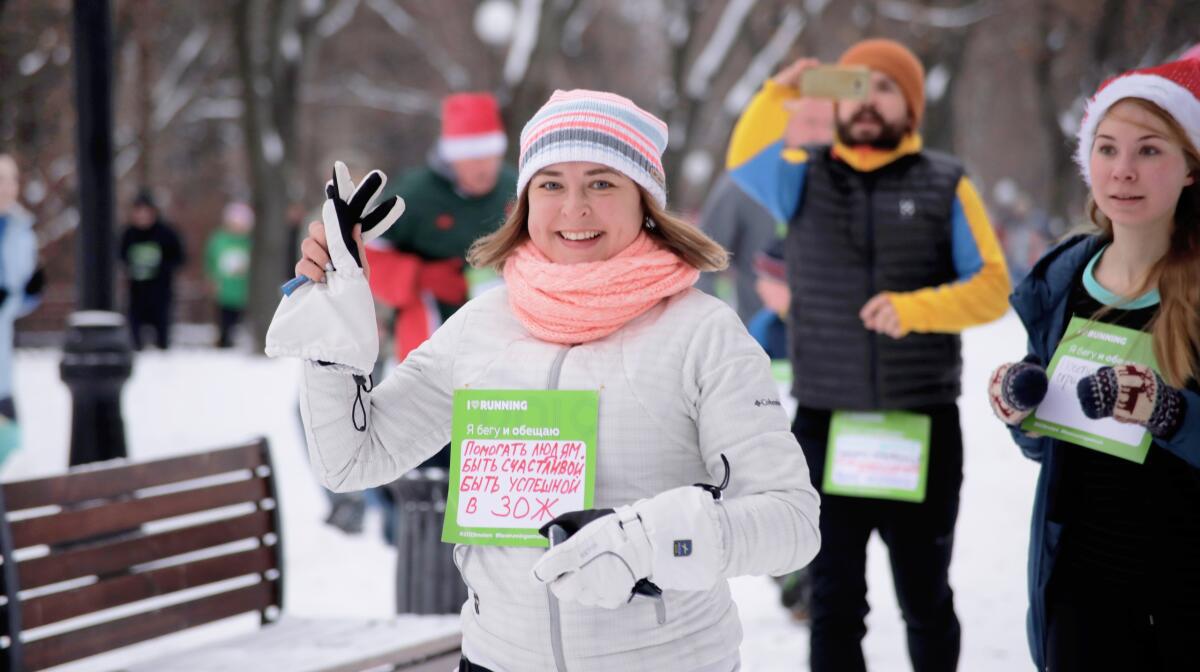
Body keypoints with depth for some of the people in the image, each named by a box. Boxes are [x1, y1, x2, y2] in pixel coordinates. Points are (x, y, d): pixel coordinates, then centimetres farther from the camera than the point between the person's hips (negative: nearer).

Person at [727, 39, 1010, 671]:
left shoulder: (945, 185, 2)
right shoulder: (804, 176, 5)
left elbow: (991, 287, -5)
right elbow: (745, 162, -17)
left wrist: (915, 308, -23)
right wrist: (779, 97, -36)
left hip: (923, 426, -1)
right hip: (825, 425, 1)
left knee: (925, 599, 13)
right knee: (835, 601, 6)